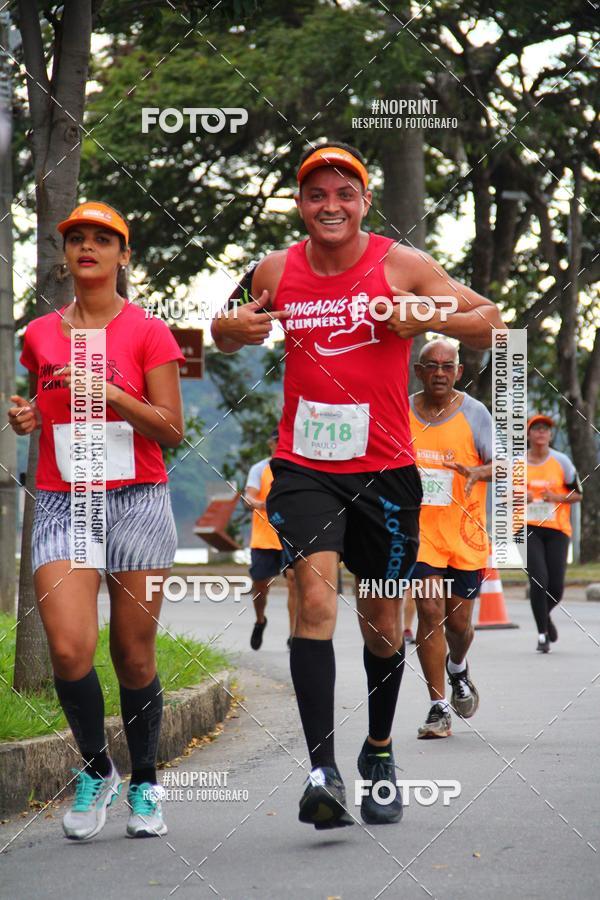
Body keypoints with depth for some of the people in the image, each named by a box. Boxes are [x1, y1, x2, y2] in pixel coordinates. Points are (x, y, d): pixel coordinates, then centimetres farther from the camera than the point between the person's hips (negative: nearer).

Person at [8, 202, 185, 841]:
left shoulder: (147, 332, 0)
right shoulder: (40, 334, 11)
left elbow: (171, 430, -3)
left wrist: (111, 394, -17)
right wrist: (24, 418, 2)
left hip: (136, 501, -2)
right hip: (61, 501, 2)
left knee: (134, 656, 1)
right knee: (69, 650, -14)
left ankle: (144, 783, 20)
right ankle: (95, 770, 8)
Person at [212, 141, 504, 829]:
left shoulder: (401, 266, -3)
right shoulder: (276, 271, 3)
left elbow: (491, 325, 1)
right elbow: (232, 335, 21)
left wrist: (424, 318, -17)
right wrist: (227, 329, -3)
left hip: (383, 468, 0)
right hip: (304, 467, 0)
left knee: (383, 623, 12)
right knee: (315, 598, -20)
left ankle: (379, 751, 37)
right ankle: (322, 771, -25)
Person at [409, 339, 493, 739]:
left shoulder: (474, 413, -2)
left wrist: (479, 472, -26)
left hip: (464, 532, 0)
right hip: (419, 529, 0)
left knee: (458, 622, 7)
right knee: (430, 612, -13)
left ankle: (458, 669, 43)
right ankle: (439, 709, -8)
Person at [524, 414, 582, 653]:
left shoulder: (561, 461, 3)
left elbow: (578, 494, 7)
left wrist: (556, 498, -11)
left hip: (557, 529, 1)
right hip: (528, 529, -1)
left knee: (556, 586, -3)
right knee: (539, 580, -16)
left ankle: (546, 615, 32)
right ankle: (542, 634, -3)